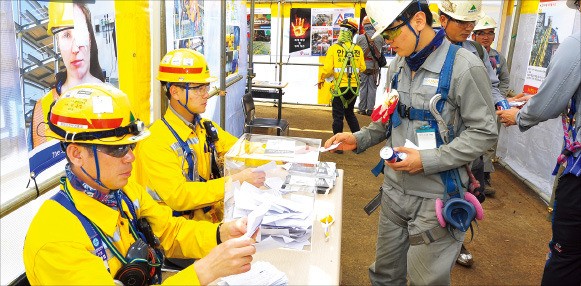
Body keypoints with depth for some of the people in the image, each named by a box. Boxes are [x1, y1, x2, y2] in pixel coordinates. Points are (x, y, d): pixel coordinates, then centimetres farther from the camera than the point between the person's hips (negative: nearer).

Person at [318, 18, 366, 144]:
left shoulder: (334, 48, -10)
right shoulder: (358, 50, -1)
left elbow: (327, 68, -13)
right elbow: (362, 68, 2)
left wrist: (321, 80, 5)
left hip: (340, 87, -4)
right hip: (354, 87, 4)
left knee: (338, 116, 7)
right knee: (350, 113, 21)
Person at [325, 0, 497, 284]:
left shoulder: (463, 66, -15)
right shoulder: (397, 65, 6)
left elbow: (484, 132, -13)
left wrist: (428, 160, -20)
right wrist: (359, 139, 2)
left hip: (434, 197, -6)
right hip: (394, 189, 6)